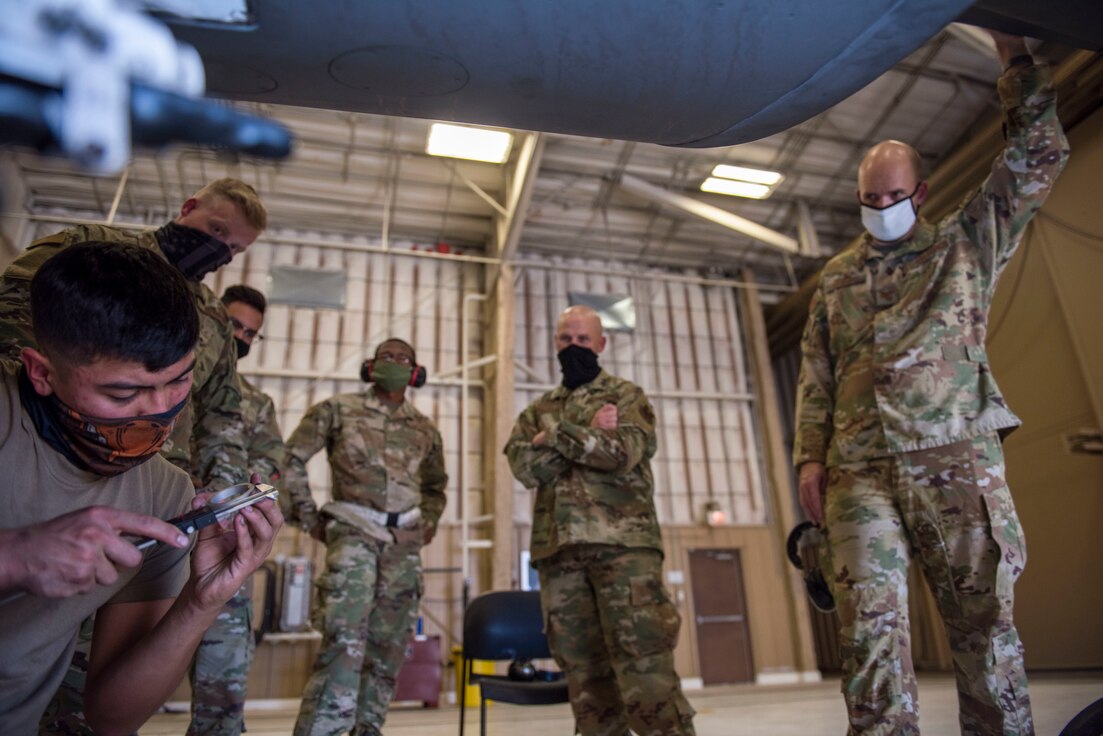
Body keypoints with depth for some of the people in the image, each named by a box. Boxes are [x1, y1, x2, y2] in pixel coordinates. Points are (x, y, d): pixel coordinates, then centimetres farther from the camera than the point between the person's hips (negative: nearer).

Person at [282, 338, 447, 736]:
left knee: (387, 647, 7)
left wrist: (429, 522, 11)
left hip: (405, 543, 4)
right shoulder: (338, 409, 5)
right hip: (354, 533, -4)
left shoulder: (425, 428, 15)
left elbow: (435, 485, 27)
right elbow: (291, 460, 6)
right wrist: (308, 517, 1)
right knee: (344, 640, -17)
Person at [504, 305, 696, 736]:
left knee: (643, 660, -9)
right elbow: (525, 467, 1)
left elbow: (623, 451, -10)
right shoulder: (539, 410, 20)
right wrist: (589, 435, -7)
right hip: (558, 548, 4)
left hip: (623, 542, -3)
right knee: (583, 669, 6)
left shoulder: (626, 396, 11)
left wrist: (555, 436, -6)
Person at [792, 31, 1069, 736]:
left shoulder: (966, 243, 15)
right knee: (871, 624, -4)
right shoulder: (836, 277, 20)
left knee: (984, 618, 2)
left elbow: (1039, 155, 8)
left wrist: (1016, 54, 4)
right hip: (859, 472, 2)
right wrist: (810, 456, 5)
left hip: (956, 458, -1)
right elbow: (815, 375, 15)